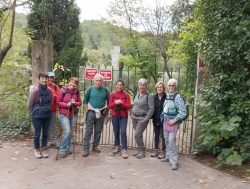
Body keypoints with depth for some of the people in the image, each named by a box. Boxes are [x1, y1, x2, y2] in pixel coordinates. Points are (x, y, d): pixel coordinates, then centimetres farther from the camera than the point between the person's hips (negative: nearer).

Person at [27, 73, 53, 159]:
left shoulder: (49, 90, -3)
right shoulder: (35, 90, -15)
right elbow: (29, 104, -6)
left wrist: (47, 110, 11)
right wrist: (35, 113, 5)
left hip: (47, 115, 4)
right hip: (37, 116, -4)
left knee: (45, 133, 12)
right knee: (37, 133, 5)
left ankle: (43, 149, 27)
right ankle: (37, 150, 24)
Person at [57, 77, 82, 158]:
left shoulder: (77, 92, 1)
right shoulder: (63, 90, -10)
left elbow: (80, 102, 6)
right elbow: (58, 102, -6)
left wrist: (74, 103, -14)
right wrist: (67, 104, -20)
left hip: (74, 114, 4)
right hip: (64, 114, -4)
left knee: (70, 132, 11)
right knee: (67, 131, -13)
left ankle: (67, 148, 27)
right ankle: (62, 150, 3)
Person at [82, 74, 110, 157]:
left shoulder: (105, 90, 2)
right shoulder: (90, 89, -2)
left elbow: (109, 101, 10)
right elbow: (85, 100, 1)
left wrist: (107, 111, 3)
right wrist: (86, 111, -4)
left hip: (101, 113, 2)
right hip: (91, 112, -2)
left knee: (98, 130, 9)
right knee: (88, 130, -4)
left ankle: (95, 146, 23)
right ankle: (86, 148, 0)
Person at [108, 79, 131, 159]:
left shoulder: (126, 94, -1)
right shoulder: (112, 94, 3)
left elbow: (128, 106, -5)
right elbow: (109, 106, 1)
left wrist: (121, 103, -20)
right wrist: (115, 103, -17)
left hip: (123, 116, -2)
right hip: (114, 116, 2)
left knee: (123, 132, -11)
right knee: (116, 132, 10)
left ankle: (124, 149, -6)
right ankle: (117, 146, 29)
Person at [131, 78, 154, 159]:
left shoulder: (149, 96, -11)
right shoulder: (137, 94, 9)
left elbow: (151, 108, -13)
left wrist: (146, 118, -15)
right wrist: (132, 113, 13)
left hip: (142, 118, -6)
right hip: (134, 117, 6)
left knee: (137, 135, -9)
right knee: (138, 135, 12)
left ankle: (142, 151, 6)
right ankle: (140, 150, 25)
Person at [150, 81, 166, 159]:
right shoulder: (154, 97, 1)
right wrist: (152, 117, -1)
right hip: (156, 120, 4)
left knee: (163, 136, 5)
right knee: (156, 135, 17)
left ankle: (163, 151, 18)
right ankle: (155, 150, 30)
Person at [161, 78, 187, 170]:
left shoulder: (177, 97, -15)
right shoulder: (167, 95, 6)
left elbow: (183, 112, -18)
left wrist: (174, 120, -18)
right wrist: (164, 117, 10)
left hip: (173, 121, -7)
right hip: (166, 119, 7)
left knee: (171, 140, -12)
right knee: (166, 139, 15)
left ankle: (174, 161, -3)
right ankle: (168, 156, 31)